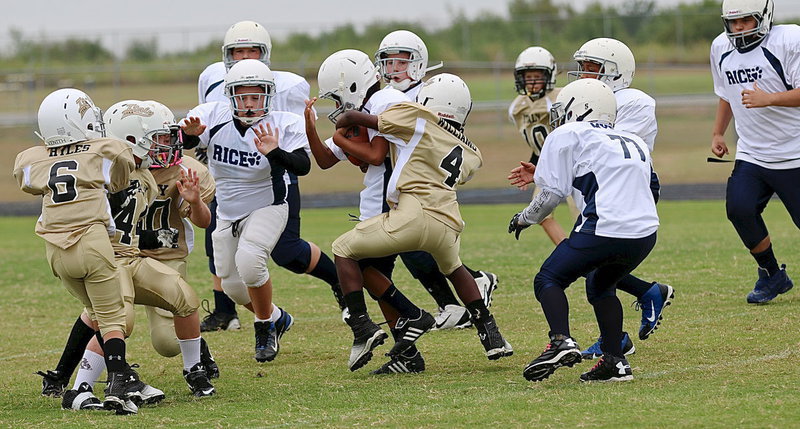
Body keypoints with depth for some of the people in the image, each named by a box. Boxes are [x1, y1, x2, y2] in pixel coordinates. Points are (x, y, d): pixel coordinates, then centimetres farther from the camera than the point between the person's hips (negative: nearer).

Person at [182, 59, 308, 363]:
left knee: (249, 261, -29)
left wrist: (274, 152, -47)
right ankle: (276, 318, 39)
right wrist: (189, 133, -53)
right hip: (227, 212, 4)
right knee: (233, 287, 9)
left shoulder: (283, 125, -19)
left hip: (266, 209, -4)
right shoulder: (214, 117, -15)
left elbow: (302, 166, -29)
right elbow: (183, 143, -29)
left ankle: (265, 325, -5)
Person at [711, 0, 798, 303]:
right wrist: (718, 133, 17)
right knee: (739, 209, -16)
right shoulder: (721, 48, 7)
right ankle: (772, 275, 4)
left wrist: (768, 99, -32)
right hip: (751, 155, 5)